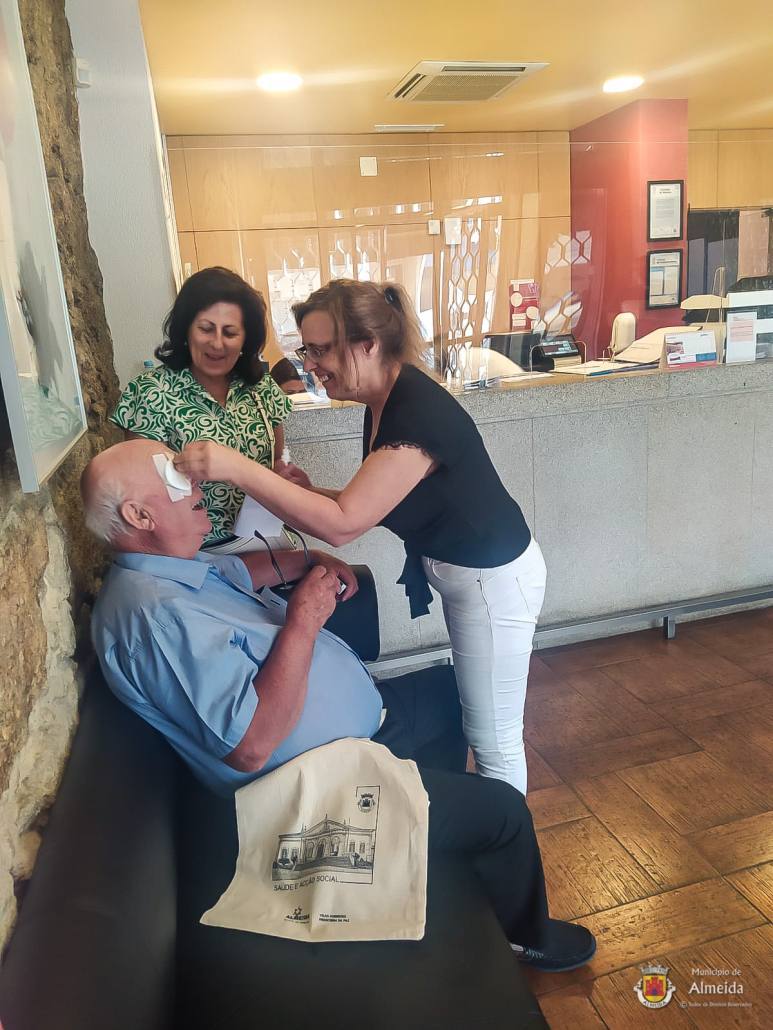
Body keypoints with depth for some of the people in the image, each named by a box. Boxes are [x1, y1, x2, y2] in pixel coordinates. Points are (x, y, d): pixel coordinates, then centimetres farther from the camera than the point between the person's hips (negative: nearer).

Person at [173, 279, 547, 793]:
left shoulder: (417, 411, -29)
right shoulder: (386, 402, 1)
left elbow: (343, 524, -31)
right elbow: (368, 507, 9)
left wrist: (237, 468, -33)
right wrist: (310, 492, -7)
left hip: (494, 578, -10)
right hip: (460, 571, 10)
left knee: (494, 740, 8)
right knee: (479, 724, 25)